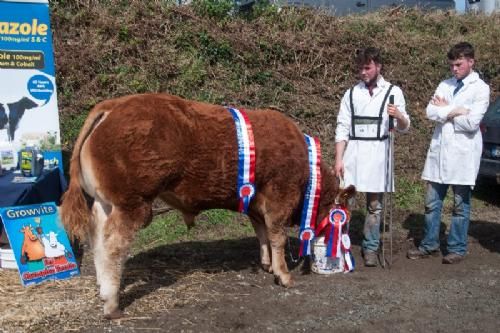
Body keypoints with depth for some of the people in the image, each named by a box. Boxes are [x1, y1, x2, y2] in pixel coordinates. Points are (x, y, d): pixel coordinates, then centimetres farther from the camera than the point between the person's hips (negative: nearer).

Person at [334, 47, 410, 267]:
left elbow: (404, 127, 2)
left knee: (375, 205, 5)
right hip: (353, 152, 1)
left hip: (378, 154, -1)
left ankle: (370, 249, 15)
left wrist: (398, 116, -21)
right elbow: (342, 128, 7)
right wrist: (338, 159, -2)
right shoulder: (351, 94, 10)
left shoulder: (393, 92, 6)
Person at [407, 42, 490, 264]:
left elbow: (471, 122, -14)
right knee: (432, 203, 9)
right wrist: (455, 110, -11)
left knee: (460, 205, 4)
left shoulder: (480, 89, -3)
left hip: (463, 153, -4)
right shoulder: (445, 85, 11)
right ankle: (429, 245, 20)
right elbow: (430, 112, -2)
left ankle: (457, 249, 15)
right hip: (439, 151, 5)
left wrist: (445, 110, -4)